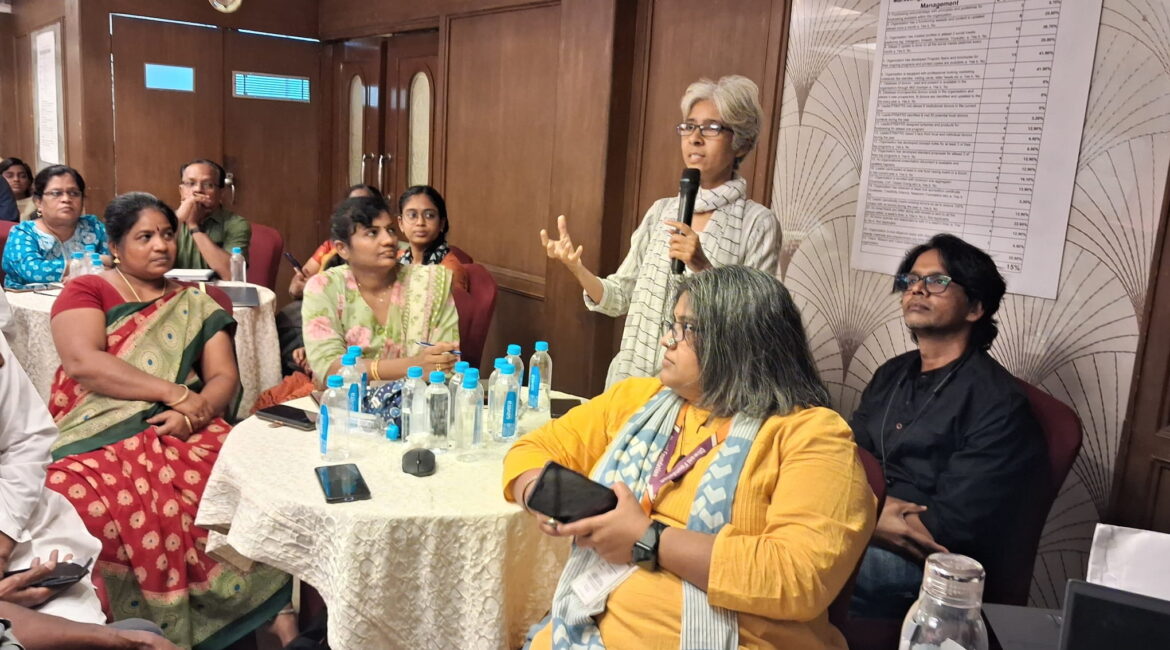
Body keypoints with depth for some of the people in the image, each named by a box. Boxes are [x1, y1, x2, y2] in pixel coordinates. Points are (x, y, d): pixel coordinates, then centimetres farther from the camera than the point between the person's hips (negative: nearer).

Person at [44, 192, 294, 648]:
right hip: (100, 435, -1)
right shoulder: (85, 292, 11)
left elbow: (225, 377, 9)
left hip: (184, 431, 2)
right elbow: (82, 361, -8)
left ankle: (273, 609, -19)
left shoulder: (197, 302, 18)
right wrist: (174, 392, -14)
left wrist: (194, 412, -13)